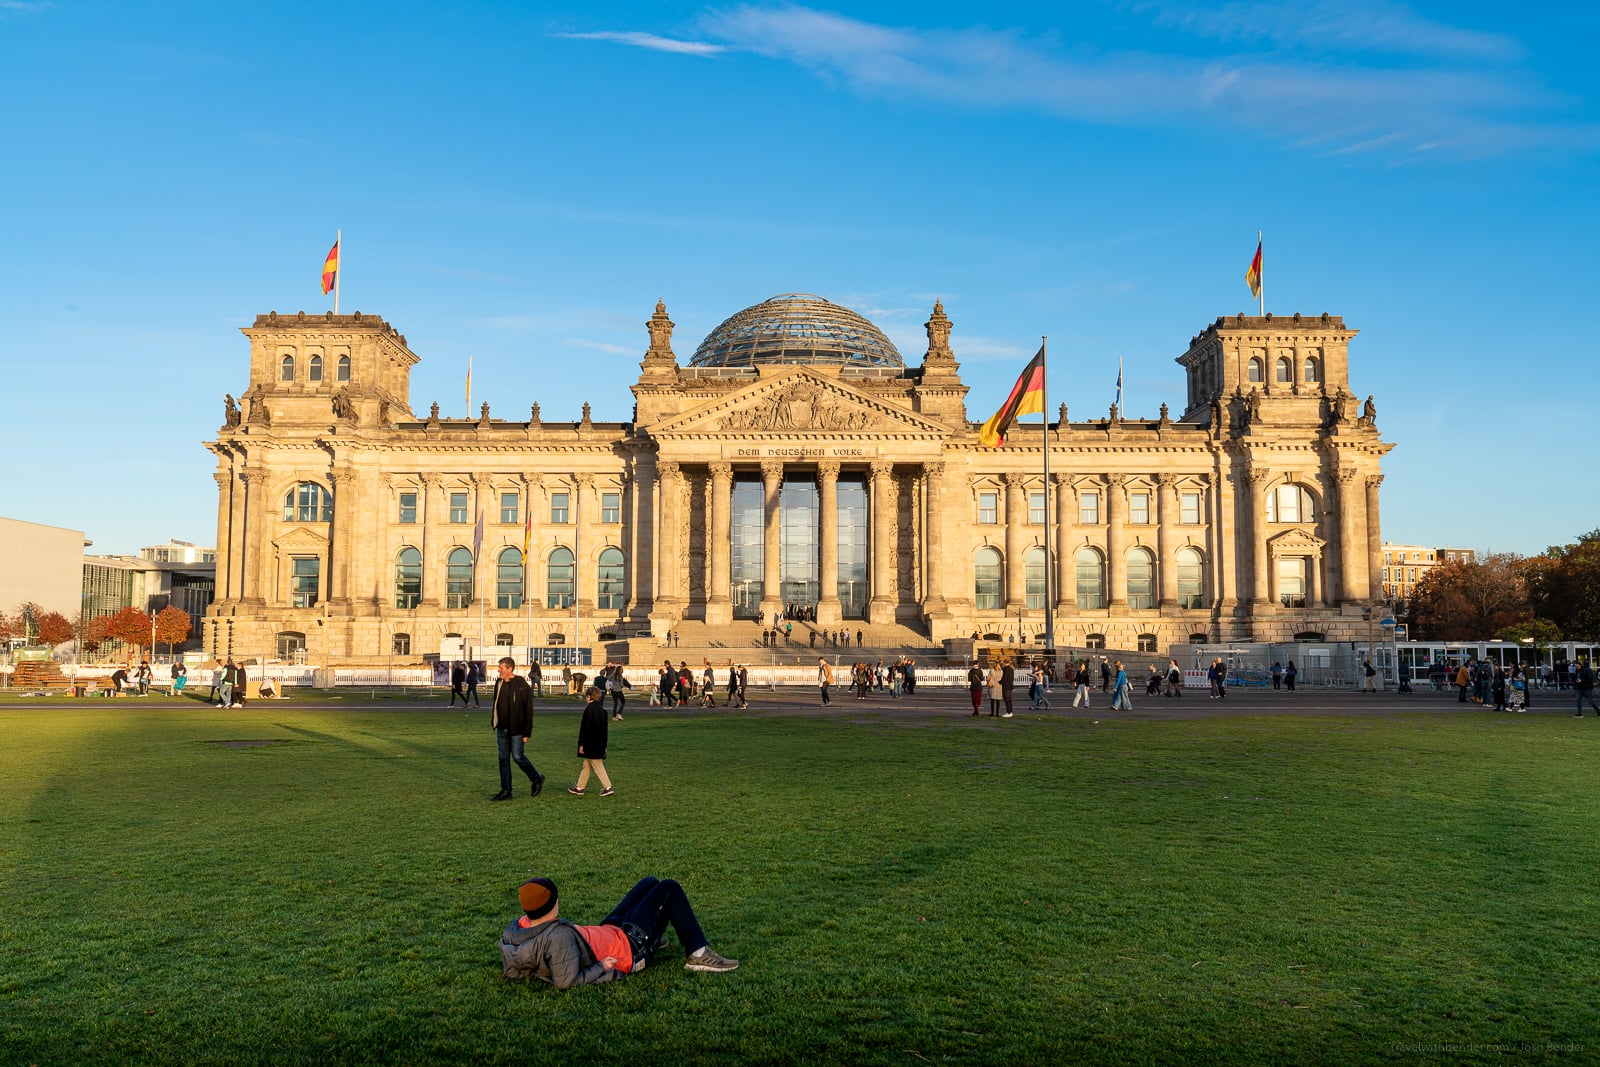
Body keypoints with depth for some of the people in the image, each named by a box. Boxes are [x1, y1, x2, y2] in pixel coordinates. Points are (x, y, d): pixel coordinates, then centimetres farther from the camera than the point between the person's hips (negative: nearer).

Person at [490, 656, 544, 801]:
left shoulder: (522, 685, -14)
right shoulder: (499, 683, 6)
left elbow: (528, 710, -13)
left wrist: (526, 732, -15)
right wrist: (494, 722, 14)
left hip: (516, 729, -7)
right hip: (502, 728, 7)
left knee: (518, 757, -3)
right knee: (503, 759, 8)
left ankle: (537, 780, 19)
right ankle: (505, 791, 15)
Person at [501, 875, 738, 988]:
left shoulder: (514, 929, -14)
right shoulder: (559, 937, -39)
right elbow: (566, 982, -44)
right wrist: (600, 967, -29)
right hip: (630, 949, -9)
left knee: (650, 883, 22)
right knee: (669, 889, 0)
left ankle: (655, 937, 45)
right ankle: (698, 954, 7)